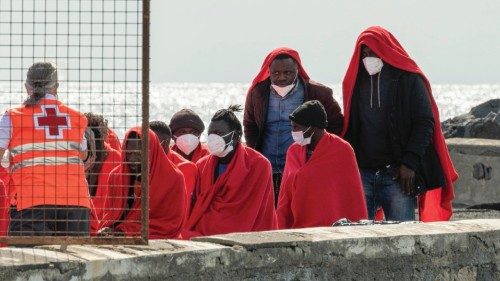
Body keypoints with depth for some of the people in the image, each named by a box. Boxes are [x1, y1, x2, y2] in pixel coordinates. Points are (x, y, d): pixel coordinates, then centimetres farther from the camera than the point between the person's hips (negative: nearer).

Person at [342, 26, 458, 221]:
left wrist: (410, 163, -13)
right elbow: (349, 126, 17)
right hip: (362, 174, 4)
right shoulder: (356, 81, 14)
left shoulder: (409, 80, 1)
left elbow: (425, 123, -4)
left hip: (399, 175, -4)